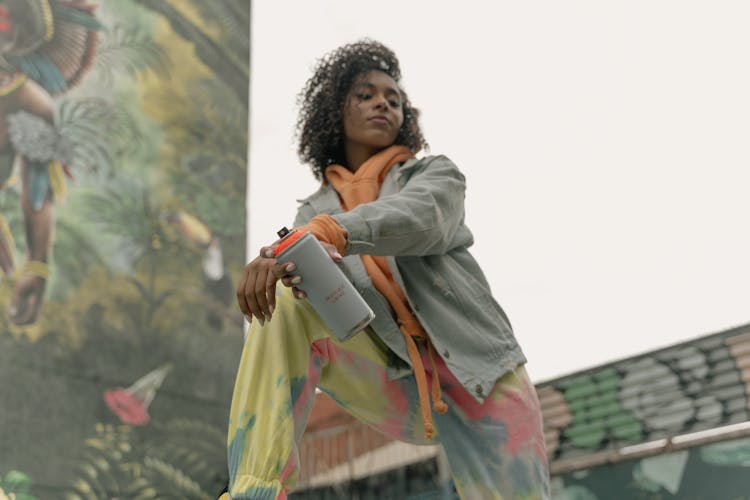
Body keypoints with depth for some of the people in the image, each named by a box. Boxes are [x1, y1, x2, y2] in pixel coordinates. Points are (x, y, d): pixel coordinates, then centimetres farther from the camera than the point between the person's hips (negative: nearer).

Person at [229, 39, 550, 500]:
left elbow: (419, 218, -19)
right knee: (288, 307, -21)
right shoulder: (316, 210, 13)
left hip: (477, 375, -1)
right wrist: (281, 259, -34)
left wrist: (326, 233, -37)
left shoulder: (437, 174, 6)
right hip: (397, 388, 1)